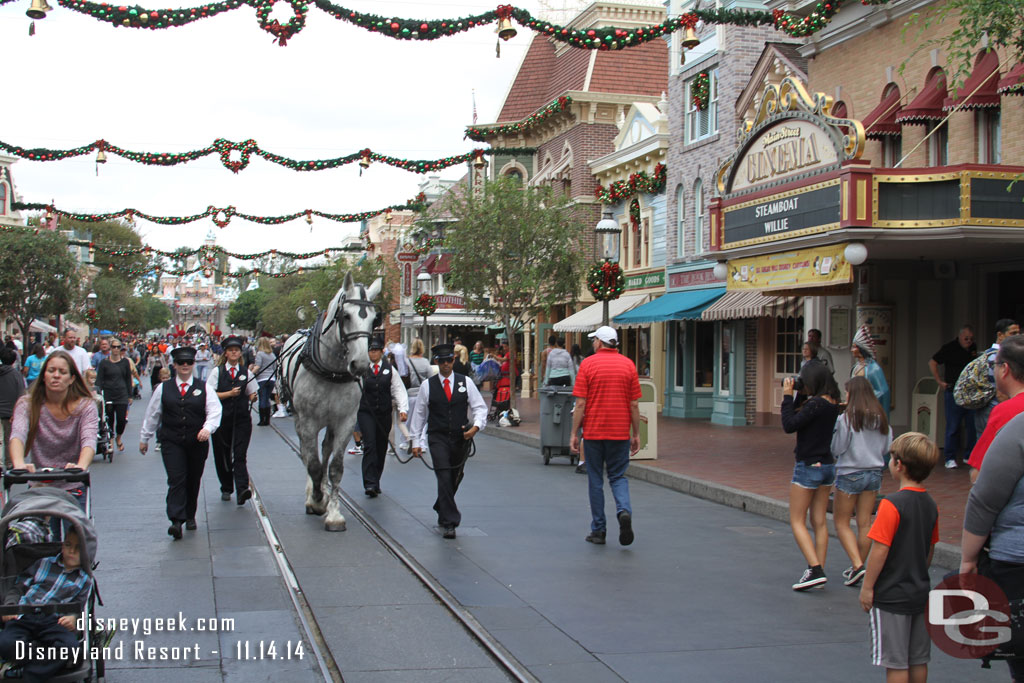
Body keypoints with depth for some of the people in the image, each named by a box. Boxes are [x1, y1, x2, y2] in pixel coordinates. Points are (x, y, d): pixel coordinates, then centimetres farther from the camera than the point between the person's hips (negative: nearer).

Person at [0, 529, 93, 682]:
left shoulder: (85, 580, 17)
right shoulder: (43, 563, 20)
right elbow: (19, 586, 20)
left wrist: (73, 617, -13)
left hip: (53, 621, 0)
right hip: (24, 617, 0)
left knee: (70, 645, -34)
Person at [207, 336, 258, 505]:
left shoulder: (246, 372, 8)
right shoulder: (217, 371, 3)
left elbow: (252, 394, 13)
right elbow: (210, 395, -5)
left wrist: (253, 397, -9)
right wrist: (229, 393, -16)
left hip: (242, 419, 0)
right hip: (222, 419, 1)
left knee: (240, 455, -11)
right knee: (223, 456, 8)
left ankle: (242, 489, -21)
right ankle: (226, 489, 24)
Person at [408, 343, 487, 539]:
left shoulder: (466, 382, 5)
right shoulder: (427, 385, 3)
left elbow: (480, 407, 6)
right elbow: (419, 414, 9)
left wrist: (476, 426, -13)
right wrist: (416, 441, 7)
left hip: (461, 438, 2)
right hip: (437, 438, -2)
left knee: (455, 478, 12)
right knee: (444, 477, -13)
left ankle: (442, 509, 38)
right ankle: (449, 522, -12)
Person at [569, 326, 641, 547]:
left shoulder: (588, 364, -5)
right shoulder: (628, 365, 1)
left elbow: (580, 404, -8)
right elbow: (634, 405, 1)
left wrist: (574, 434, -2)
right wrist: (636, 435, 9)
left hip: (593, 431, -1)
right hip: (620, 432, 1)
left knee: (595, 480, 8)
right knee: (618, 477, 12)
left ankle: (598, 530, 11)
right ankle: (624, 511, -15)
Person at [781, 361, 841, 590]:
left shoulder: (816, 404, -20)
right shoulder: (832, 404, 7)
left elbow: (789, 425, -22)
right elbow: (800, 418, 16)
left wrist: (787, 396, -16)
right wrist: (799, 395, 5)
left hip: (808, 467, -8)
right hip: (827, 466, 9)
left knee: (797, 522, -1)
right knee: (819, 522, 11)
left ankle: (816, 570, -12)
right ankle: (819, 571, 13)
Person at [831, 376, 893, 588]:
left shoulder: (846, 418, -14)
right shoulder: (881, 418, 2)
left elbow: (836, 449, -11)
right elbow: (887, 447, 9)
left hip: (850, 473, -5)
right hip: (874, 473, 5)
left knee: (841, 522, 5)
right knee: (865, 523, 10)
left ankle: (857, 565, -8)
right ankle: (857, 568, 18)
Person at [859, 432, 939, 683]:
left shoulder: (892, 504, -19)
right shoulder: (930, 505, 3)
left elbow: (880, 550, -19)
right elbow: (930, 551, 13)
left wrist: (867, 587, -10)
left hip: (891, 596, -7)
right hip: (920, 593, 7)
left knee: (896, 662, 0)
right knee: (918, 660, 16)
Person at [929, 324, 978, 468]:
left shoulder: (973, 348, 11)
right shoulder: (950, 348, -4)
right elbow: (932, 363, -1)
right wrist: (940, 381, -5)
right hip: (954, 392, -5)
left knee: (973, 425, 3)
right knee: (953, 427, -2)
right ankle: (950, 458, 4)